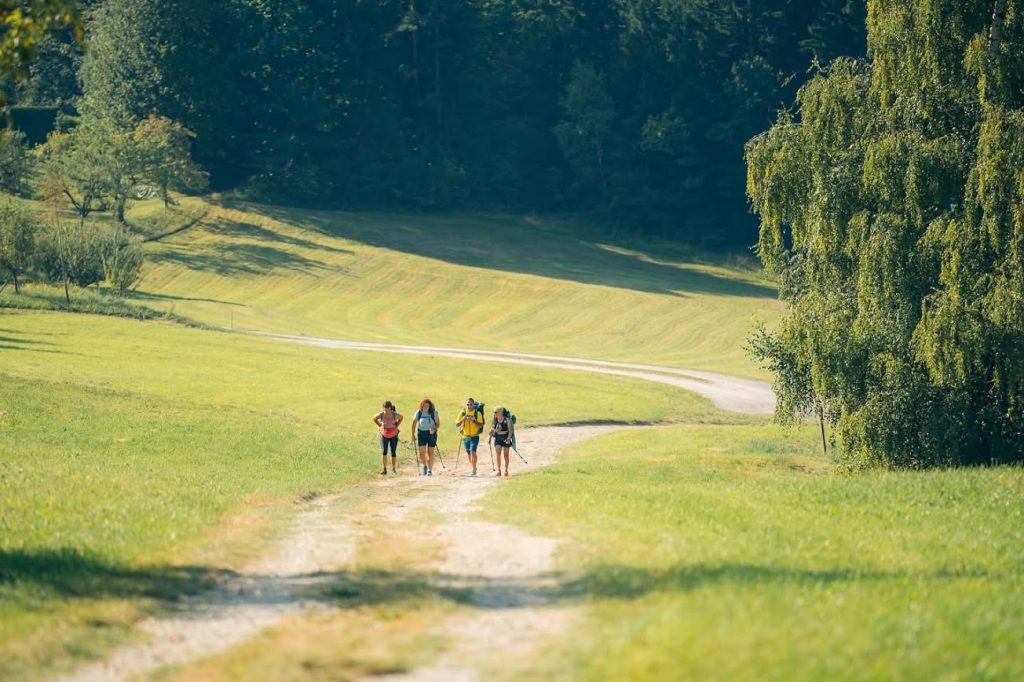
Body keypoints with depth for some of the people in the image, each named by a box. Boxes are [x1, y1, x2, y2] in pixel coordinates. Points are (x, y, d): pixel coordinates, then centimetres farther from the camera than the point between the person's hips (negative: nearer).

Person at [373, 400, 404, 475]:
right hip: (384, 435, 0)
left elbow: (401, 418, 8)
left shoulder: (394, 414, -14)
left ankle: (394, 468, 22)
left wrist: (396, 426, 2)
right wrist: (380, 426, 1)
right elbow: (374, 418, 8)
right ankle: (384, 469, -7)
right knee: (384, 452, -10)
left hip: (393, 435, 0)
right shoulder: (381, 414, -13)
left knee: (393, 453, 4)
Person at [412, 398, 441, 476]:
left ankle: (430, 470, 8)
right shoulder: (418, 413, -2)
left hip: (431, 433, -1)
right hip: (421, 433, 1)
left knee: (430, 452, 0)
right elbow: (414, 423, 7)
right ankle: (424, 466, 21)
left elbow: (438, 424, -4)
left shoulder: (434, 413, -6)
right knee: (422, 452, -5)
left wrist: (434, 429, -24)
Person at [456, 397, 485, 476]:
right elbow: (457, 424, 2)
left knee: (473, 452, -19)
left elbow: (481, 425, -9)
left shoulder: (477, 413, -3)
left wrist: (473, 420, -23)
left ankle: (474, 469, -17)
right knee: (469, 454, 11)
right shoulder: (462, 413, 4)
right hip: (465, 436, 4)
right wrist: (462, 420, -17)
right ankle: (473, 468, 29)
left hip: (474, 436, -4)